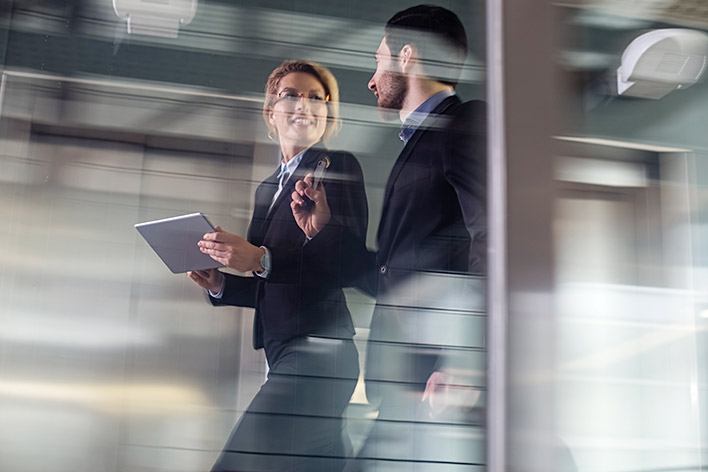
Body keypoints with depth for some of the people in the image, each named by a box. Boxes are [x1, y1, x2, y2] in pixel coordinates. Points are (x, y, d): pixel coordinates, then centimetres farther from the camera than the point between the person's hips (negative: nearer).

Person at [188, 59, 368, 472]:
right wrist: (221, 285, 6)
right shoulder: (268, 188, 20)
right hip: (284, 355, 8)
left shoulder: (339, 167, -3)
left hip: (316, 351, -8)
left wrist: (261, 260, -24)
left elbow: (348, 260, -16)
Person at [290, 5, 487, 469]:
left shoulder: (467, 122, -4)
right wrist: (323, 230, 25)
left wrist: (467, 362, -26)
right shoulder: (421, 141, 25)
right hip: (405, 389, 9)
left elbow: (493, 239, -20)